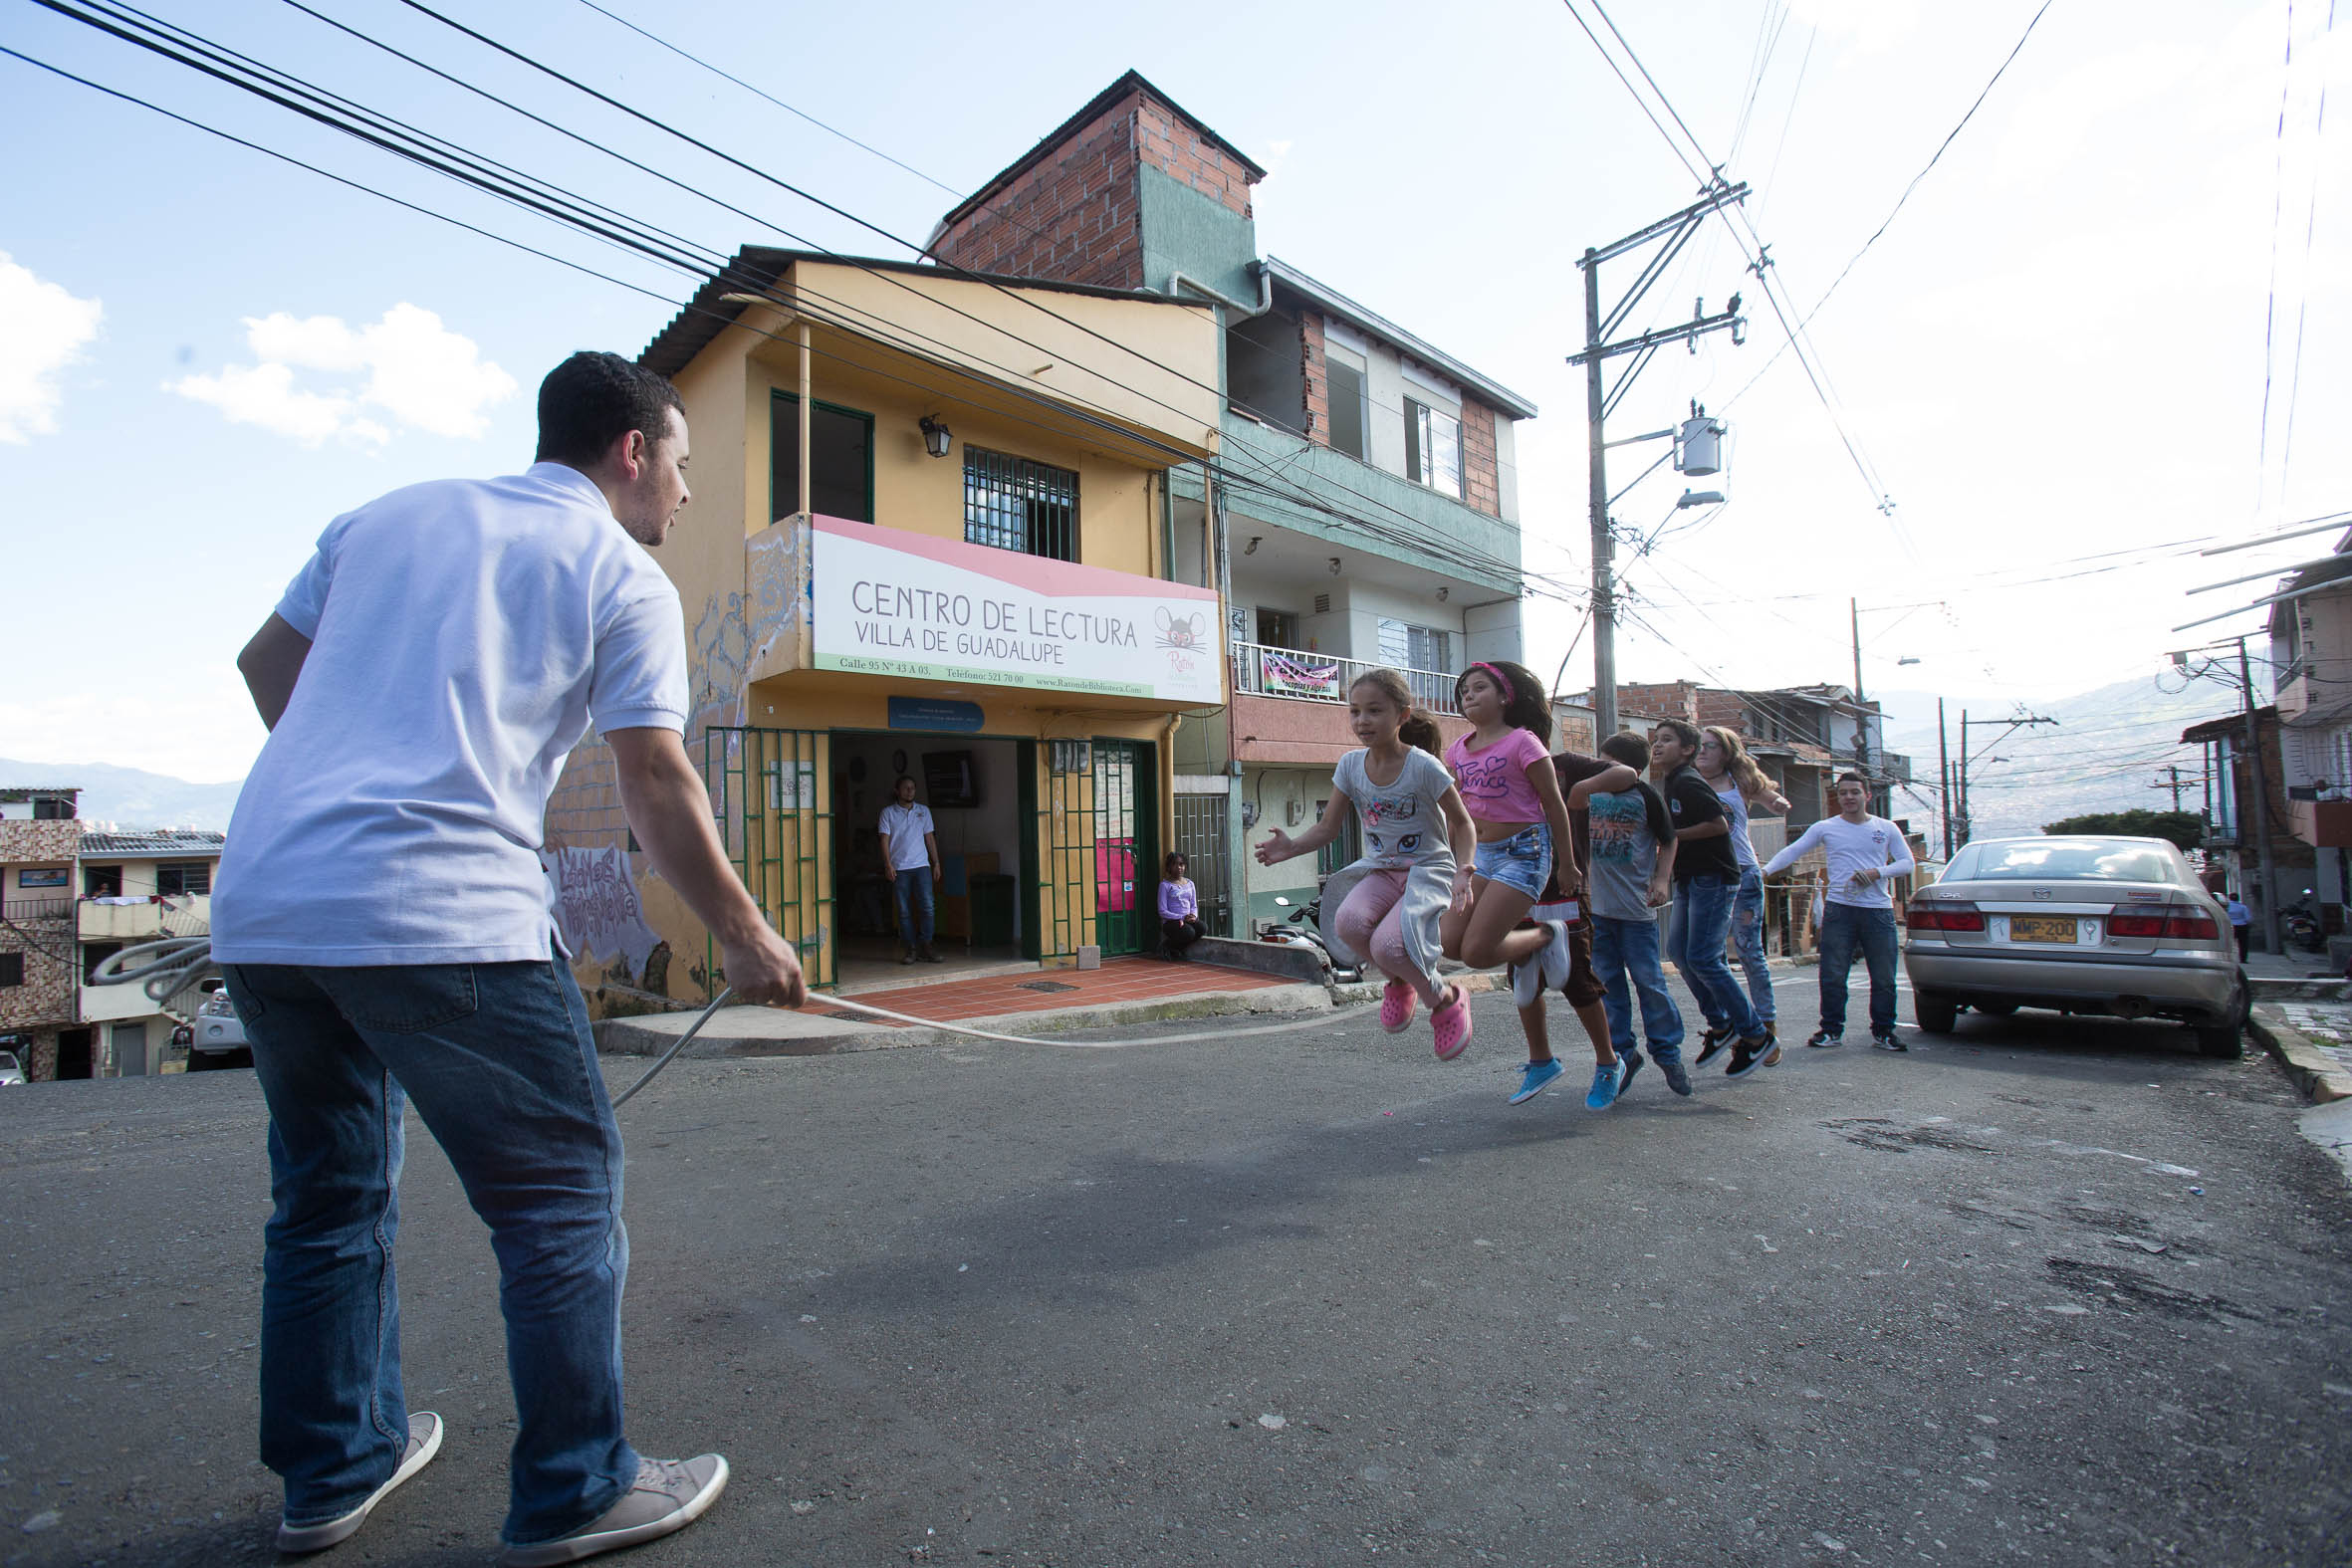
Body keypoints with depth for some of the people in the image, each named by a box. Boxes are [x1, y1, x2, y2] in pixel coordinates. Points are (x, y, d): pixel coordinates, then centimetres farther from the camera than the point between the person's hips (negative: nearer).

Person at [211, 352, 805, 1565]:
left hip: (256, 905, 8)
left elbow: (267, 664, 25)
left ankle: (331, 1471, 35)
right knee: (562, 1189, 5)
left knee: (329, 1195, 21)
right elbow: (657, 791, -5)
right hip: (442, 914, -7)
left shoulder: (391, 512, 19)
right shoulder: (621, 577, 1)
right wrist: (744, 938, 3)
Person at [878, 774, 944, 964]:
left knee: (927, 906, -9)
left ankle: (925, 946, 0)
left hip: (921, 865, 2)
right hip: (899, 868, -2)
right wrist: (888, 865, -10)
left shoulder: (924, 811, 11)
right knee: (904, 911, 1)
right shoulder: (888, 812, 4)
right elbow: (885, 840, -1)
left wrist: (936, 863, 9)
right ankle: (910, 949, 8)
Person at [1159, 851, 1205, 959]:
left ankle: (1177, 948, -5)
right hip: (1170, 921, -6)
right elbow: (1163, 911, -8)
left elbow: (1194, 905, 17)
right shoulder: (1165, 885, -3)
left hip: (1188, 919, 6)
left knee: (1203, 928, -25)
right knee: (1189, 932, -34)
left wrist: (1193, 915, -8)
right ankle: (1167, 946, -4)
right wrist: (1182, 917, -17)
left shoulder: (1190, 883, 15)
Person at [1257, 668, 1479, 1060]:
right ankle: (1399, 981, 5)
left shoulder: (1424, 766, -15)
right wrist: (1292, 847, -18)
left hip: (1428, 870, -4)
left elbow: (1463, 825, -4)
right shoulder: (1351, 765, -3)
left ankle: (1446, 1001, 4)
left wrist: (1463, 873, -21)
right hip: (1381, 869, 4)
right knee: (1348, 921, -29)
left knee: (1387, 944, -29)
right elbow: (1328, 828, 2)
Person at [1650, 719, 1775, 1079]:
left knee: (1702, 959, -11)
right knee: (1678, 951, 10)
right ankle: (1721, 1024, 21)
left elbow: (1719, 824, -23)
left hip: (1714, 878, -10)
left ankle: (1755, 1036, 1)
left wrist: (1673, 835, -17)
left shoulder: (1688, 782, -16)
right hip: (1688, 879, 10)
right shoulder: (1669, 783, 13)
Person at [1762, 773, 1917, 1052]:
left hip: (1878, 910, 1)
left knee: (1883, 977, 4)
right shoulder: (1826, 828, 7)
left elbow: (1908, 863, 7)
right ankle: (1831, 1028, 9)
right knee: (1832, 975, -2)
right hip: (1839, 908, -1)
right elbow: (1792, 851, 4)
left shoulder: (1886, 829, 10)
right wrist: (1766, 871, -11)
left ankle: (1882, 1030, 18)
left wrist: (1878, 873, -11)